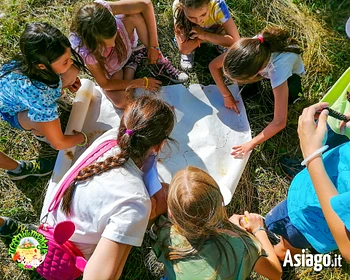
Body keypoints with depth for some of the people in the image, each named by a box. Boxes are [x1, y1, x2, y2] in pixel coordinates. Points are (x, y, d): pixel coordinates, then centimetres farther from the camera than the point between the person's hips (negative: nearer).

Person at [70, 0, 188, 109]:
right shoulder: (84, 50, -39)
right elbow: (105, 84, -25)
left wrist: (153, 46, -28)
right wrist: (142, 83, -22)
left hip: (125, 41, 3)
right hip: (110, 68, -2)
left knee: (135, 15, -29)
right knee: (121, 102, -27)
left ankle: (159, 63, -10)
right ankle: (131, 63, 0)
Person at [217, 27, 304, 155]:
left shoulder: (279, 68, -47)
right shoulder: (248, 48, -38)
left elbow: (280, 122, -47)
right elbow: (214, 66, -21)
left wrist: (251, 144, -40)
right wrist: (227, 96, -21)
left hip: (290, 73, -3)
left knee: (289, 95, -33)